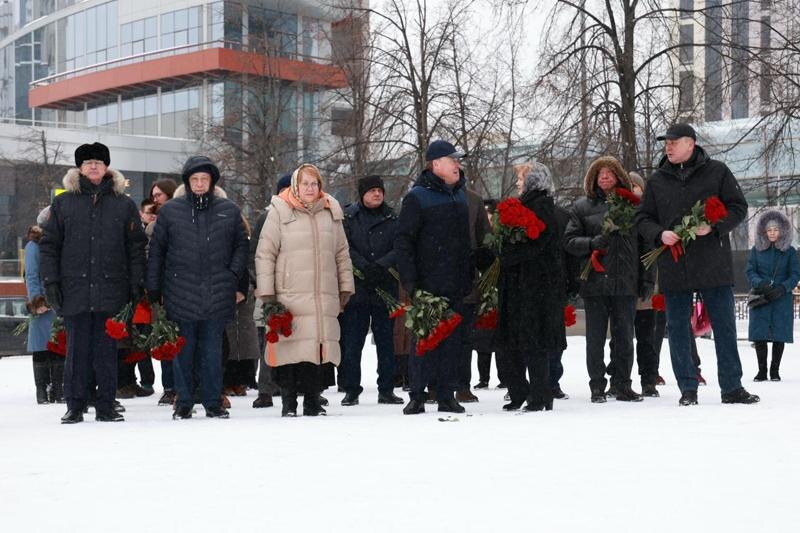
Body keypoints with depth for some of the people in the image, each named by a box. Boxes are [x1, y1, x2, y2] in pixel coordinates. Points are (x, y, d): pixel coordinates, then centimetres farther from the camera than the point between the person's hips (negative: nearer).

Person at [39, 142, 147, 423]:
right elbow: (49, 244, 9)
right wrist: (50, 281, 0)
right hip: (74, 291, 0)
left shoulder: (124, 204, 9)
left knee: (107, 350, 3)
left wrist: (136, 284, 1)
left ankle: (106, 406, 10)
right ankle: (75, 406, 11)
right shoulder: (63, 203, 10)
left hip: (112, 290, 0)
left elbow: (136, 247, 8)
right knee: (77, 350, 3)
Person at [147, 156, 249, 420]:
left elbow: (241, 245, 14)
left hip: (217, 296, 1)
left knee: (212, 351, 6)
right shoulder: (170, 210, 5)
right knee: (183, 351, 5)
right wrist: (153, 289, 4)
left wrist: (233, 274, 1)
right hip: (180, 295, 0)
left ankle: (213, 402, 14)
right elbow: (156, 250, 7)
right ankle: (183, 402, 14)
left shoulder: (229, 210, 7)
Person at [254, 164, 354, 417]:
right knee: (290, 346, -5)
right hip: (289, 295, -3)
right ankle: (288, 403, 5)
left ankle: (312, 400, 12)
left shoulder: (331, 211, 14)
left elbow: (342, 254, 20)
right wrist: (266, 292, -4)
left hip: (323, 296, 3)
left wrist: (346, 287, 17)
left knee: (315, 346, 2)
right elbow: (265, 254, 1)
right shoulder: (279, 211, 2)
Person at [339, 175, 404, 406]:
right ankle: (351, 389, 8)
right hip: (355, 289, -2)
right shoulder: (348, 217, 4)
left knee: (386, 340, 7)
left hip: (385, 288, 2)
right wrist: (364, 268, -19)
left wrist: (380, 266, -19)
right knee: (351, 342, 0)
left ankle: (386, 389, 15)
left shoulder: (392, 218, 9)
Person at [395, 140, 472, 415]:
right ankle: (417, 396, 5)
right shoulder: (417, 197, -7)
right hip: (427, 285, -6)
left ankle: (447, 396, 14)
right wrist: (410, 281, -16)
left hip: (456, 288, 6)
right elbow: (403, 241, -10)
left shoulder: (459, 195, 16)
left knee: (453, 341, 7)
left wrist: (469, 278, 19)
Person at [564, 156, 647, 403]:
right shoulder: (583, 206, 6)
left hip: (625, 282, 1)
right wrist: (591, 243, -17)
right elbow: (569, 240, 2)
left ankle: (622, 386, 16)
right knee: (595, 338, 3)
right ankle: (597, 387, 11)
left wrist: (646, 278, 7)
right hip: (594, 281, -1)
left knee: (624, 338, 7)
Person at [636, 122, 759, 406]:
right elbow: (643, 218, 11)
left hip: (714, 265, -2)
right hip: (673, 266, 2)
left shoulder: (716, 171, 2)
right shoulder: (657, 180, 8)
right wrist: (660, 234, -10)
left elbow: (738, 207, 2)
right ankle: (688, 388, 14)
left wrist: (714, 227, -14)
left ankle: (732, 387, 11)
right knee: (677, 328, 5)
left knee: (725, 326, 3)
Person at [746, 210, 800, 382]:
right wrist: (759, 283, -17)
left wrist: (782, 288, -16)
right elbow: (750, 271, 4)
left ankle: (775, 370, 10)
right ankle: (762, 370, 5)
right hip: (760, 298, 1)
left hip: (782, 299, -1)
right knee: (760, 335, -3)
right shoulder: (756, 250, 7)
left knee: (779, 335, 0)